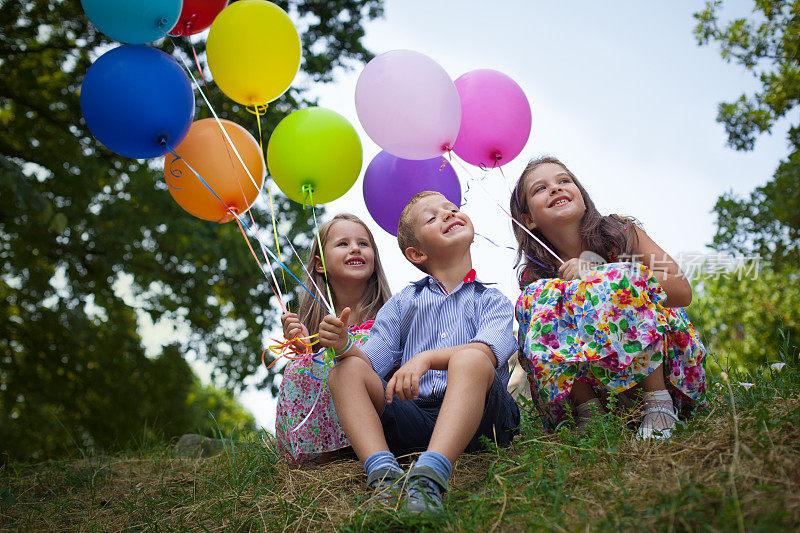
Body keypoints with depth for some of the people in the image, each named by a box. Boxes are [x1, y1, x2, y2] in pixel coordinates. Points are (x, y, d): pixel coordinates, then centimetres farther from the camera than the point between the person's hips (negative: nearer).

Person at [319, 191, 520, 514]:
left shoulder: (493, 300, 13)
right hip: (414, 413, 3)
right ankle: (383, 472, -35)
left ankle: (429, 476, -49)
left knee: (470, 358, -30)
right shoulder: (403, 303, 21)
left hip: (475, 416, -2)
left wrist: (426, 358, -26)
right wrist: (344, 347, -12)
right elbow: (371, 360, 11)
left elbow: (492, 348, -10)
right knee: (346, 370, -13)